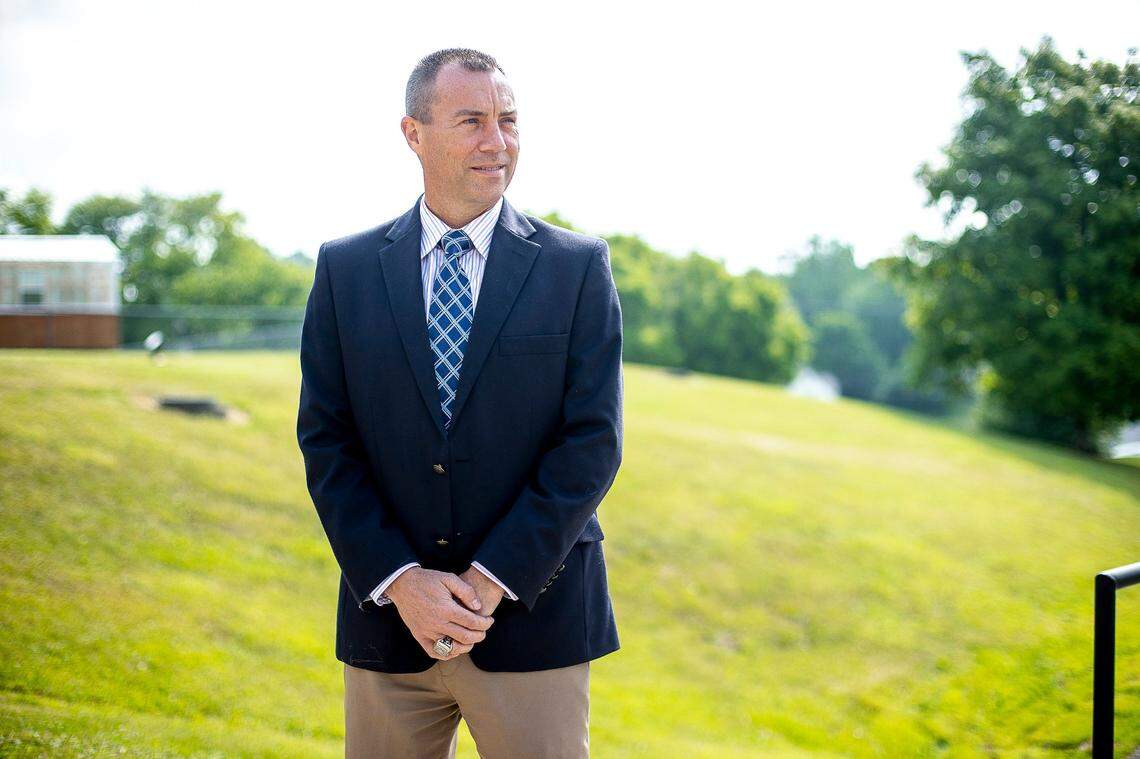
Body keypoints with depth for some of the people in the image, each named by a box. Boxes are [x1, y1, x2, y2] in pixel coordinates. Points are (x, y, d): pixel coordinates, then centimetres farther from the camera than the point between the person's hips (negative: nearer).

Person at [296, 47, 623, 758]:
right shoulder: (346, 269, 4)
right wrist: (401, 582, -10)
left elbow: (593, 441, -6)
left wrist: (490, 581, -12)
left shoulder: (579, 266, -1)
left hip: (533, 615, -1)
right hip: (388, 619, 2)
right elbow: (325, 441, 1)